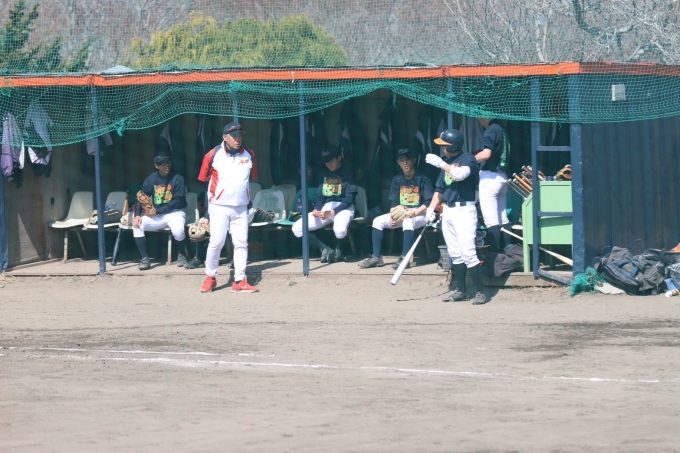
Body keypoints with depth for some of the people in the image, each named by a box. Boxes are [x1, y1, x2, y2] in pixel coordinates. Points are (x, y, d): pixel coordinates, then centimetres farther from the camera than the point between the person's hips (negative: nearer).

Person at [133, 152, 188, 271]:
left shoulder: (177, 178, -8)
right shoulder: (151, 179, 3)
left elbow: (178, 201, -13)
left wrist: (157, 211, -20)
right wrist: (137, 215, -18)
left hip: (174, 213, -4)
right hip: (156, 216, 4)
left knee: (178, 230, -36)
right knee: (137, 225, -22)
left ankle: (181, 255, -3)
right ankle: (144, 258, -14)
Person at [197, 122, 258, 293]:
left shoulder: (248, 155, 4)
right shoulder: (213, 155, -9)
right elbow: (203, 178, 1)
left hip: (241, 208, 4)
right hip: (219, 206, -4)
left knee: (241, 243, 2)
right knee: (216, 242, -8)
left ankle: (240, 281, 5)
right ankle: (210, 278, 7)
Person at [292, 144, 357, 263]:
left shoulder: (347, 172, -3)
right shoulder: (323, 173, 14)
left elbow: (349, 199, -10)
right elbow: (320, 195, 14)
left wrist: (332, 212, -21)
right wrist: (316, 209, -9)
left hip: (343, 208, -6)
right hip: (325, 208, 6)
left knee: (340, 230, -41)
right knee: (296, 228, -12)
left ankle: (338, 251, -5)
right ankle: (326, 249, 0)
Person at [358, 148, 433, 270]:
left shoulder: (422, 179, -8)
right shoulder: (397, 180, 9)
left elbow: (429, 202, -14)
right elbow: (393, 202, 8)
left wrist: (415, 212, -27)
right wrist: (393, 215, -12)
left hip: (420, 214, -6)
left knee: (408, 220, -38)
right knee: (378, 221, -11)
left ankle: (404, 258, -38)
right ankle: (377, 257, -15)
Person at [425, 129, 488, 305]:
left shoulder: (467, 159, -9)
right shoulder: (446, 162, 14)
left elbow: (460, 174, -30)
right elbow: (440, 189, 20)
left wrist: (441, 163, -23)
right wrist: (431, 208, 10)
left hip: (464, 210, -8)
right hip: (447, 211, 8)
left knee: (468, 253, -14)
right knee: (455, 254, 10)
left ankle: (480, 292, -12)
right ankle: (462, 291, 16)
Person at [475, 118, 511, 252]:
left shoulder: (490, 131, -13)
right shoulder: (500, 130, 15)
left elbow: (486, 154, -26)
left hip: (490, 177, -9)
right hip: (503, 176, 9)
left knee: (491, 221, -10)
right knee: (503, 220, 12)